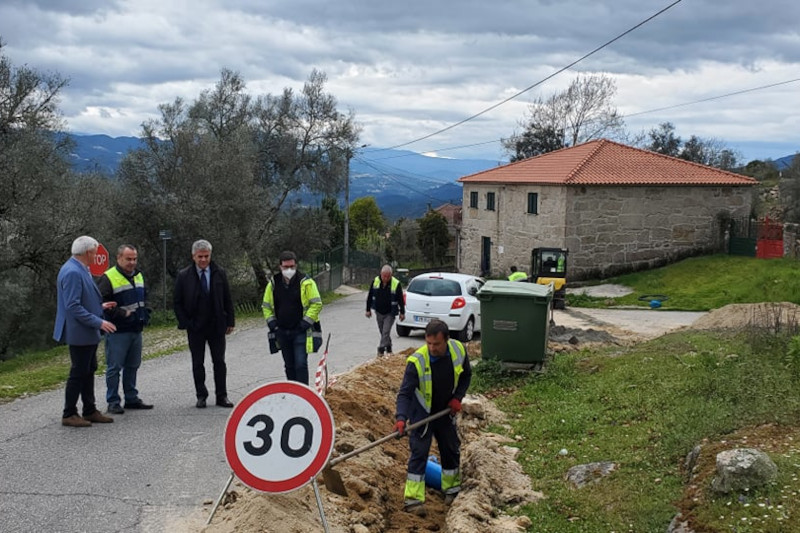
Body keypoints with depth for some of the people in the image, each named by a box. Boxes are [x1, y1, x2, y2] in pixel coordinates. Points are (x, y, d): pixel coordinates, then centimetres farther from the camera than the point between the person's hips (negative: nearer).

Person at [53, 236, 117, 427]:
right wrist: (98, 322, -24)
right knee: (78, 373, -1)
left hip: (88, 333, 10)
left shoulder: (80, 270, 10)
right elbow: (73, 306, -26)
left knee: (89, 371, 16)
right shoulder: (72, 273, -22)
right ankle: (69, 414, 9)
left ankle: (90, 411, 25)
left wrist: (99, 307, 21)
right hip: (80, 333, -10)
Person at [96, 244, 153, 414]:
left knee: (133, 366, 14)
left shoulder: (138, 276, 13)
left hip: (136, 330, 8)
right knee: (114, 367, -2)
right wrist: (122, 314, -19)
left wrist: (145, 314, 11)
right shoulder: (108, 278, -12)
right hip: (118, 331, -8)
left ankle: (131, 398, 24)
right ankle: (113, 402, 5)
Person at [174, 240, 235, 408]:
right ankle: (201, 396, 15)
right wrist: (185, 323, -6)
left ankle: (222, 396, 10)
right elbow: (177, 302, 2)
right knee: (197, 363, 5)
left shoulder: (219, 273, 2)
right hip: (195, 327, -1)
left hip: (216, 326, 1)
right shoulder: (184, 276, -3)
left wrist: (230, 321, 2)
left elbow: (227, 299, 6)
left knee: (219, 361, 4)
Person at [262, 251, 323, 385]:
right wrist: (272, 323, 4)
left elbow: (317, 304, -7)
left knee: (301, 365, -10)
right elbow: (266, 305, 16)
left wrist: (305, 322, -13)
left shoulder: (306, 282, -8)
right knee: (289, 366, 13)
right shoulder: (273, 284, 5)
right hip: (282, 332, 5)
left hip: (300, 331, -5)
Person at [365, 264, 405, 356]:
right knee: (383, 332, 13)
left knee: (386, 332, -12)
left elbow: (400, 299, -6)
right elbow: (370, 296, 4)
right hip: (379, 312, 4)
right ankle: (388, 350, 27)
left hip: (390, 313, -4)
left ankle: (381, 350, -9)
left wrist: (402, 312, -2)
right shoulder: (375, 281, -7)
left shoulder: (396, 284, -16)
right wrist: (368, 309, 6)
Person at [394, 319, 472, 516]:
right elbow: (405, 393, -31)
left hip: (445, 412, 5)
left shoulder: (459, 350, -17)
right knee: (419, 453, -7)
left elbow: (466, 375, 3)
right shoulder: (417, 361, -30)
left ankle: (452, 489, 38)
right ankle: (413, 500, -2)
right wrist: (401, 418, -45)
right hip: (422, 413, -4)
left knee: (451, 449, 17)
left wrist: (458, 397, -9)